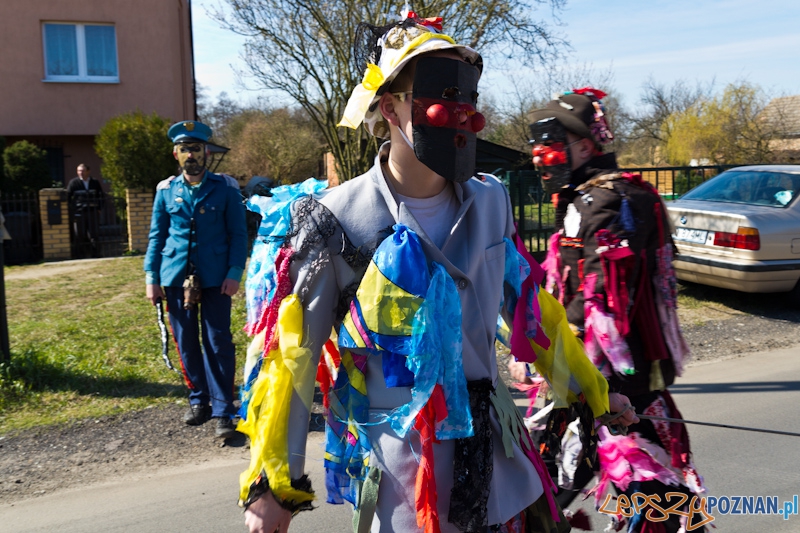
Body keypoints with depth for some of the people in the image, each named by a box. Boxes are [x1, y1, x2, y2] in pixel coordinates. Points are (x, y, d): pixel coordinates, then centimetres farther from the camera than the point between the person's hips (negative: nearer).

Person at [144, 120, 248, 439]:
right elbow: (156, 236, 11)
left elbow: (238, 233, 0)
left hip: (214, 278, -3)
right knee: (186, 344, 10)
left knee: (218, 344, -2)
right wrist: (151, 277, 4)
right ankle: (199, 400, 27)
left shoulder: (225, 188, 1)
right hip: (176, 278, 3)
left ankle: (223, 411, 5)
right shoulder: (166, 190, 9)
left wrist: (234, 272, -10)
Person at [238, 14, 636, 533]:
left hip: (494, 449, 5)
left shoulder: (490, 202, 0)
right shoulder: (337, 221, -14)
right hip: (399, 467, -4)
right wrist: (273, 482, -8)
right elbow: (289, 351, -9)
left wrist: (592, 392, 18)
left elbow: (527, 304, 12)